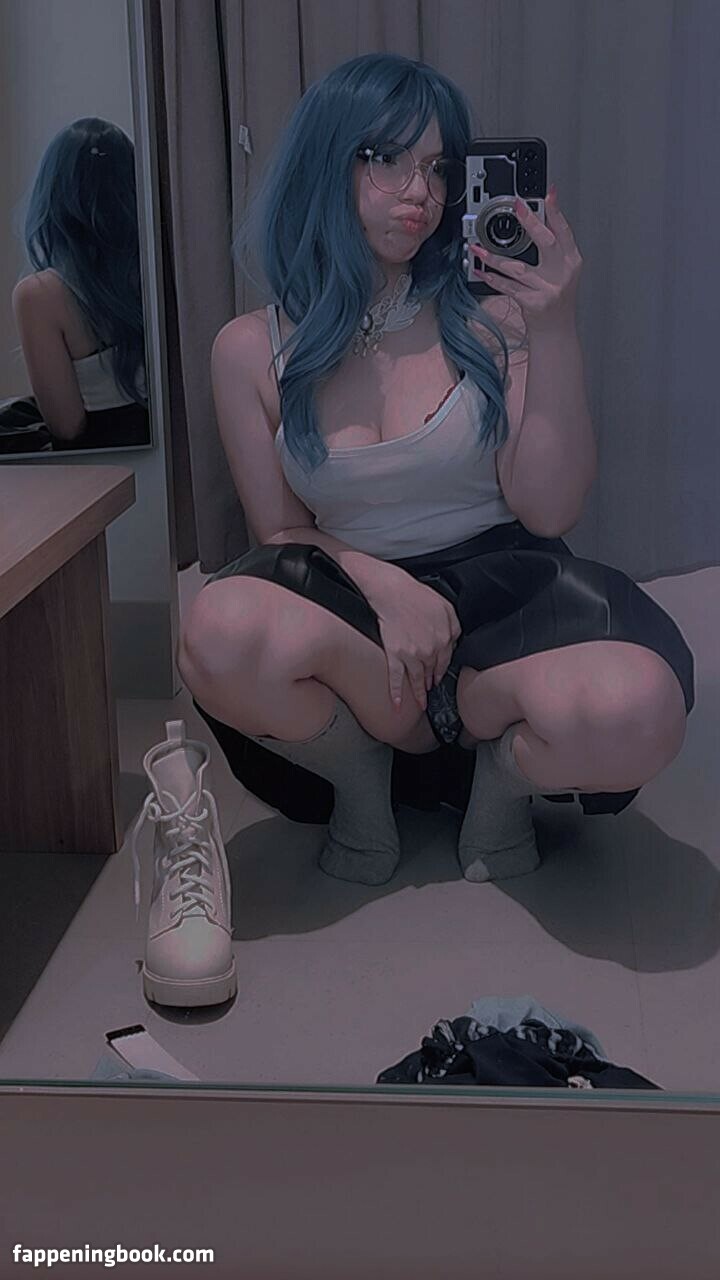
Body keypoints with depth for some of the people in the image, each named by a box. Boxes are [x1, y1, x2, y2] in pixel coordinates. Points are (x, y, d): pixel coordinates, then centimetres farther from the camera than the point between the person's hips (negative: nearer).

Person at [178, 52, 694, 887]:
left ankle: (504, 774, 1)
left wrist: (553, 333, -17)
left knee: (635, 710, -36)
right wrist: (380, 584, -16)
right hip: (352, 604, 1)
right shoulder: (252, 349, 2)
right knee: (220, 634, -35)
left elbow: (549, 511, -6)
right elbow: (281, 532, 5)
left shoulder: (486, 311, -2)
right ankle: (362, 783, -3)